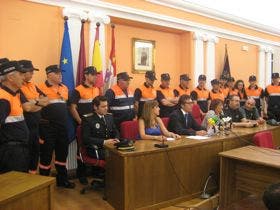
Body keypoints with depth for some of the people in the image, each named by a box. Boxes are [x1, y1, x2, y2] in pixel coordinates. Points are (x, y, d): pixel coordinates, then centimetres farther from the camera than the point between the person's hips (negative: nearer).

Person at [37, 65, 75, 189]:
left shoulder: (64, 88, 11)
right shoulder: (41, 88, -10)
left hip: (62, 125, 6)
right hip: (48, 126, -6)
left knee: (62, 152, 15)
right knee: (46, 153, 4)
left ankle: (62, 179, 30)